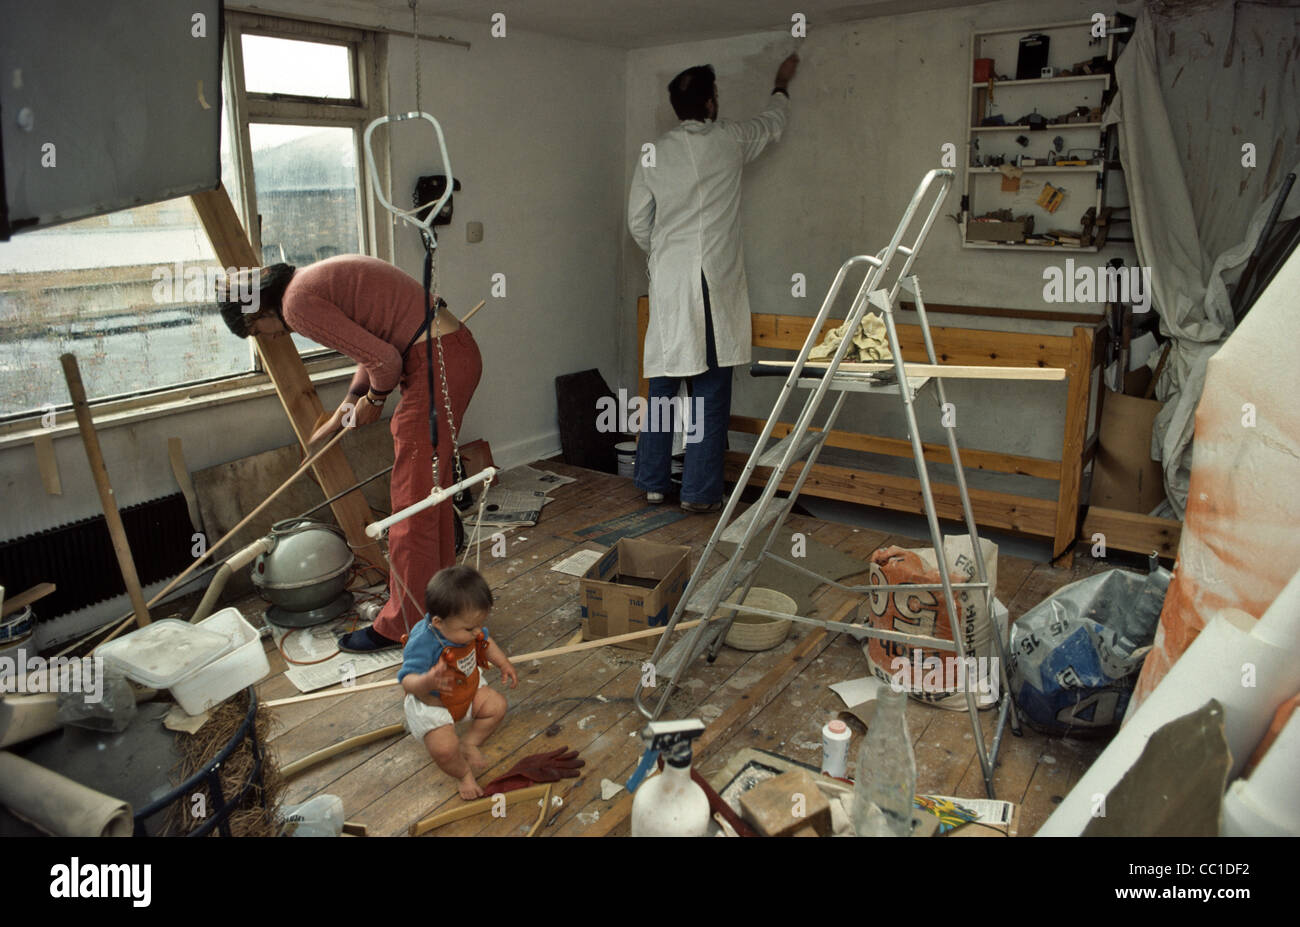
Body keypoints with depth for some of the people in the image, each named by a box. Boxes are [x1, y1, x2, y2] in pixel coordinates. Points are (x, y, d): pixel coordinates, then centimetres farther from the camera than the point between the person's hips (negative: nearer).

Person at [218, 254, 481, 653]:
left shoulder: (298, 302, -11)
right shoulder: (319, 278, 19)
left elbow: (384, 360, -17)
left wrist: (375, 399, 4)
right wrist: (345, 411, 29)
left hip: (437, 364, -10)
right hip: (459, 351, 10)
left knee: (412, 502, 0)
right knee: (433, 489, 20)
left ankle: (402, 625, 12)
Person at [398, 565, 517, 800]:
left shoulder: (470, 627, -14)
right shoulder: (422, 643, -38)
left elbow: (485, 642, 9)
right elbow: (407, 681, -41)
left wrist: (503, 663, 3)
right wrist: (426, 682, -61)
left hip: (468, 690, 7)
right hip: (430, 704, -7)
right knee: (444, 750, -22)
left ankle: (469, 743, 15)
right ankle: (463, 773, 10)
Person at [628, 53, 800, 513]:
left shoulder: (653, 155, 5)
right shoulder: (729, 141, 0)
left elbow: (638, 224, 9)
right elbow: (772, 123, 21)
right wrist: (782, 86, 40)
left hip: (668, 285, 3)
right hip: (714, 285, -3)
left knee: (663, 386, 10)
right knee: (711, 391, 1)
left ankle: (653, 483, 18)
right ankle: (699, 492, 5)